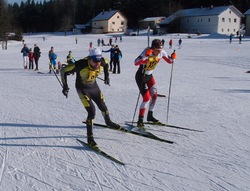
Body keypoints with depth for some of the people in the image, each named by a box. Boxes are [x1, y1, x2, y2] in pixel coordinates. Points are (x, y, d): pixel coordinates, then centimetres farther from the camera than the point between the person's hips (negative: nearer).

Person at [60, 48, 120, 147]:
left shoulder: (102, 62, -22)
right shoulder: (81, 65, -35)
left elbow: (106, 63, 6)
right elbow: (63, 70, -22)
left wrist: (106, 76, 11)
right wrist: (65, 86, -19)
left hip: (94, 86, 5)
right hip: (82, 89, -5)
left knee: (102, 106, 18)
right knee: (92, 112, -16)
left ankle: (108, 122, 52)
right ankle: (90, 138, -2)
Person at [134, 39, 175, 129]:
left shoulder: (161, 52, -11)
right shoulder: (146, 52, -29)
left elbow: (169, 61, 4)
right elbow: (136, 63, -42)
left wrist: (172, 58, -18)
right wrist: (146, 56, -53)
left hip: (149, 76, 7)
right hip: (141, 77, -7)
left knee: (154, 95, 10)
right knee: (147, 98, -13)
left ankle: (150, 116, 29)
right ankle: (140, 120, -3)